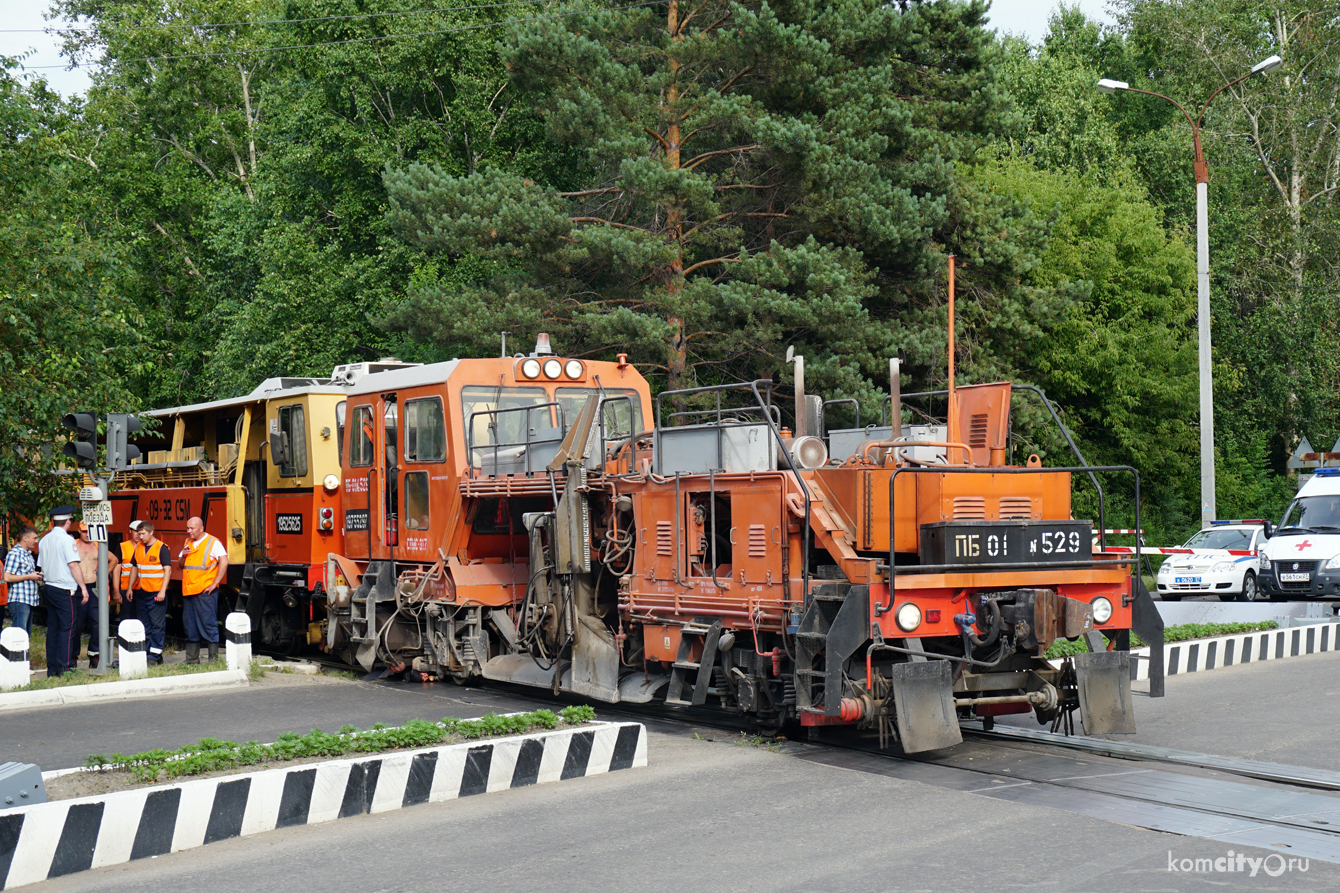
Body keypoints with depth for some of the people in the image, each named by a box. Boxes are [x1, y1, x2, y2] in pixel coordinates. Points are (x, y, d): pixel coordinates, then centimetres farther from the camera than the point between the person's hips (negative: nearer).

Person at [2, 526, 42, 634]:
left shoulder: (28, 554, 18)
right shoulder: (14, 553, -11)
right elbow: (7, 577, -19)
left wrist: (36, 577, 13)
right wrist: (29, 577, -14)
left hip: (29, 600, 10)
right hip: (19, 601, -10)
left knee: (27, 633, 9)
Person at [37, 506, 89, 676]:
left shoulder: (44, 541, 11)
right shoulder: (66, 539, -12)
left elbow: (42, 566, 16)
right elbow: (73, 565, -16)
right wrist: (83, 587, -13)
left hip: (48, 587, 7)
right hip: (65, 590, -7)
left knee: (52, 628, 10)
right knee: (67, 627, -5)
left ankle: (52, 668, 11)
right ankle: (64, 668, -8)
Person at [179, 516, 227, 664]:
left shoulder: (213, 542, -3)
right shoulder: (187, 543, 19)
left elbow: (224, 562, -13)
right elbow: (180, 565, 25)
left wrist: (215, 584, -16)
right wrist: (183, 555, 1)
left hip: (205, 591, -7)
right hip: (188, 591, 7)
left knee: (208, 624, -6)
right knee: (190, 626, 10)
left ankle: (214, 659, -4)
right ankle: (191, 660, 16)